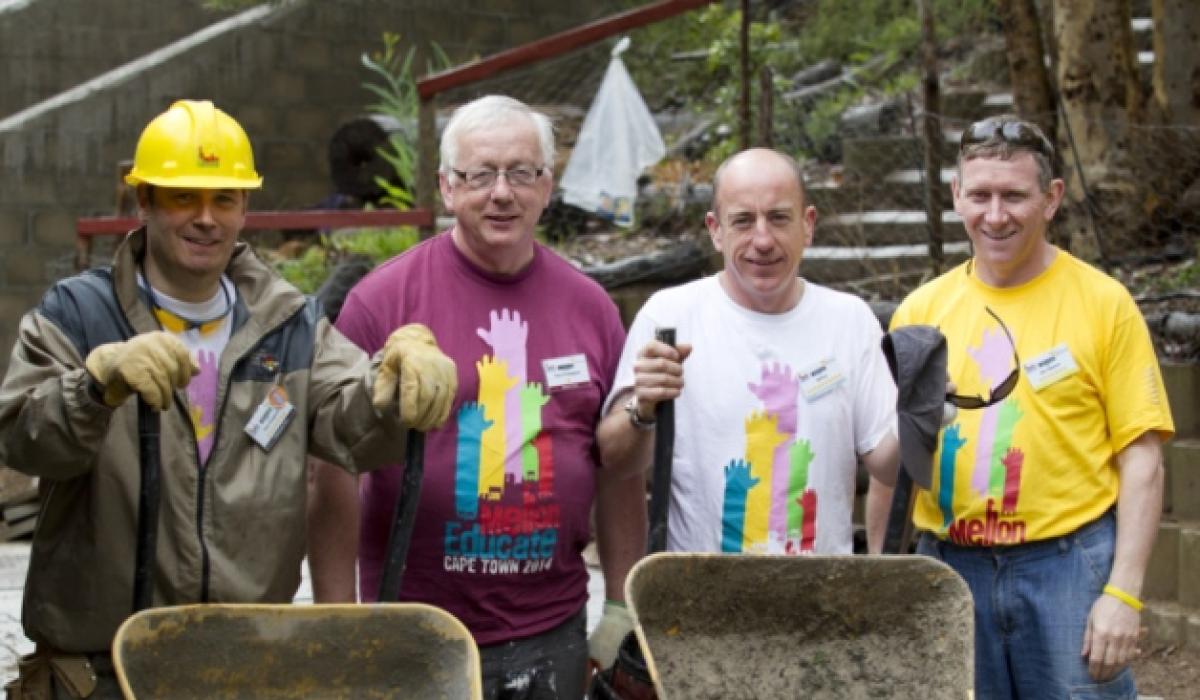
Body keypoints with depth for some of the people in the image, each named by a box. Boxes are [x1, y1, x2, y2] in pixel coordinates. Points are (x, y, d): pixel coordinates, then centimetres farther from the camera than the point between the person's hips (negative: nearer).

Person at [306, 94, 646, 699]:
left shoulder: (589, 306, 5)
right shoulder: (381, 299, -7)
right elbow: (336, 473, -6)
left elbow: (620, 471, 10)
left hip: (554, 634, 3)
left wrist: (622, 614, 9)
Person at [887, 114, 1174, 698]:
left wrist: (1123, 593, -10)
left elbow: (1141, 460, -3)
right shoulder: (920, 312, 5)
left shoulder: (1104, 304, -2)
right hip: (947, 567, 3)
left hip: (1069, 564, -2)